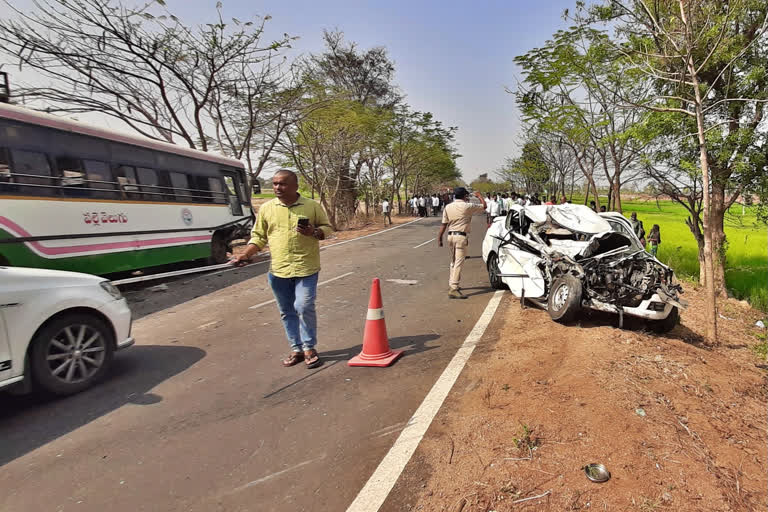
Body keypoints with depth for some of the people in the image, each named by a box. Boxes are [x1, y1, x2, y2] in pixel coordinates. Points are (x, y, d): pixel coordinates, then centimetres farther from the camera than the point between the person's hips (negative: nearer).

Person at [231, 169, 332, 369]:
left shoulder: (313, 206, 0)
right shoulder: (266, 208, 6)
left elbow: (327, 228, 6)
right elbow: (259, 236, 10)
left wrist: (314, 232, -14)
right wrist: (246, 255, -3)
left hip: (306, 268, -3)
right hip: (278, 270, 3)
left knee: (304, 307, -10)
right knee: (287, 312, 11)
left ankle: (309, 348, 11)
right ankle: (296, 349, 26)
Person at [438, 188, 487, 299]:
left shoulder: (448, 207, 7)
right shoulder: (467, 206, -7)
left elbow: (444, 224, 4)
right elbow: (484, 206, 4)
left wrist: (440, 238, 8)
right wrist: (479, 196, 22)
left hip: (450, 235, 7)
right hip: (461, 236, -7)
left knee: (453, 262, 20)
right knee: (459, 263, -8)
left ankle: (452, 284, 31)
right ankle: (453, 289, -13)